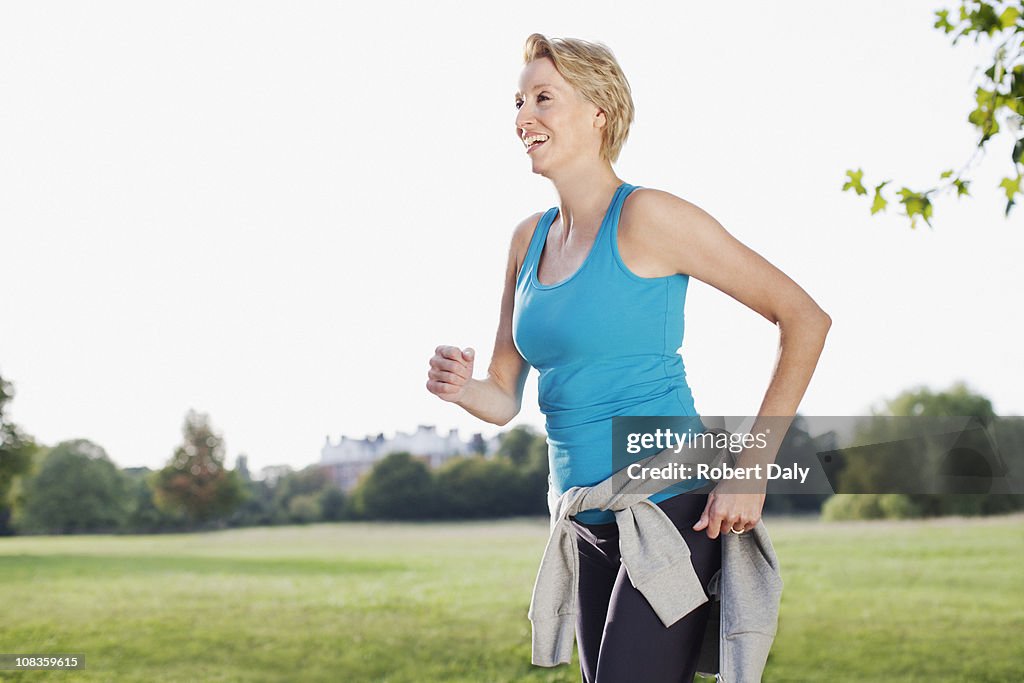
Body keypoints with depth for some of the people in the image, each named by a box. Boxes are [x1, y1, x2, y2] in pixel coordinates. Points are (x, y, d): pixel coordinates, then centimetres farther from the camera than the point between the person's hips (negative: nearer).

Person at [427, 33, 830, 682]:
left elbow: (805, 319, -11)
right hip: (592, 527, 7)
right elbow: (505, 398, 14)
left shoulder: (646, 217, -12)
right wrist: (459, 386, -10)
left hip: (673, 507, -7)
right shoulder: (529, 239, 10)